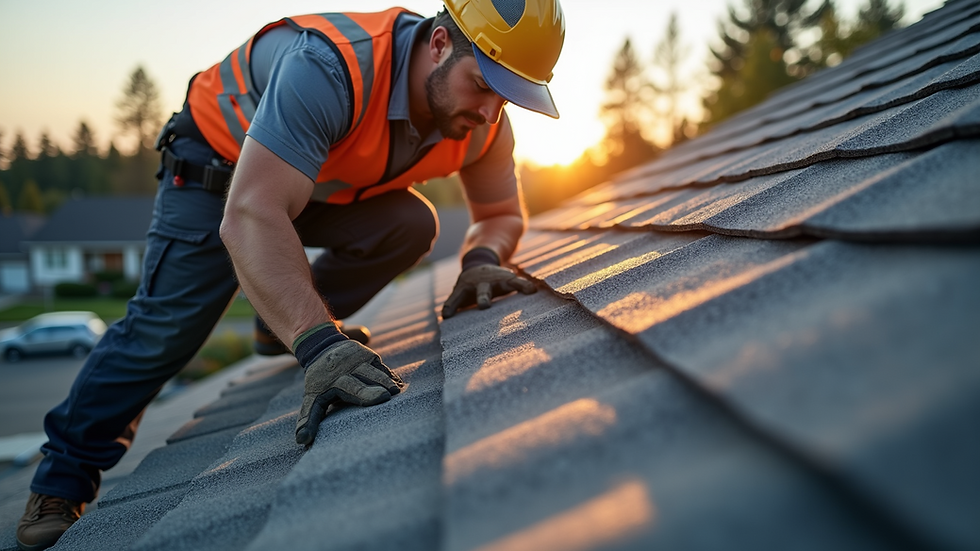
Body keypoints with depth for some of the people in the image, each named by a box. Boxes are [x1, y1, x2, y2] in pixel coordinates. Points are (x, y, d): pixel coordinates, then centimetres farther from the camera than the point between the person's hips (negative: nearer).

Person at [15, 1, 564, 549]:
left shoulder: (485, 122, -21)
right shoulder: (329, 69, -43)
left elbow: (504, 213, -4)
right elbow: (250, 216, -50)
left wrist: (482, 259, -28)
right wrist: (319, 345, -59)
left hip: (329, 183, 6)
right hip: (219, 163, -5)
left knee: (411, 225, -16)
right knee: (164, 328, -10)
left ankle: (286, 324, 6)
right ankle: (64, 478, 11)